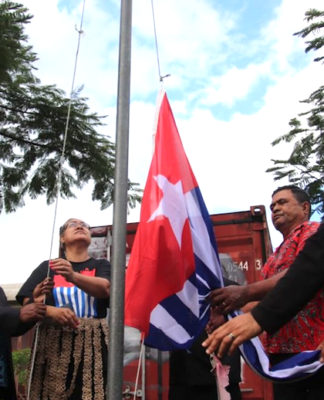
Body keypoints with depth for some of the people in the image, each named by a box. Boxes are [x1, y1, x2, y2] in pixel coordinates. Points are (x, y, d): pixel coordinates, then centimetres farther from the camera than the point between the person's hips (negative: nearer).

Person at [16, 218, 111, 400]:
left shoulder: (101, 265, 12)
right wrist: (51, 311, -18)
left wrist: (73, 276, -26)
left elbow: (105, 289, -9)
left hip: (92, 345, 0)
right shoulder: (47, 267, 11)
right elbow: (28, 303, 2)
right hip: (54, 345, 0)